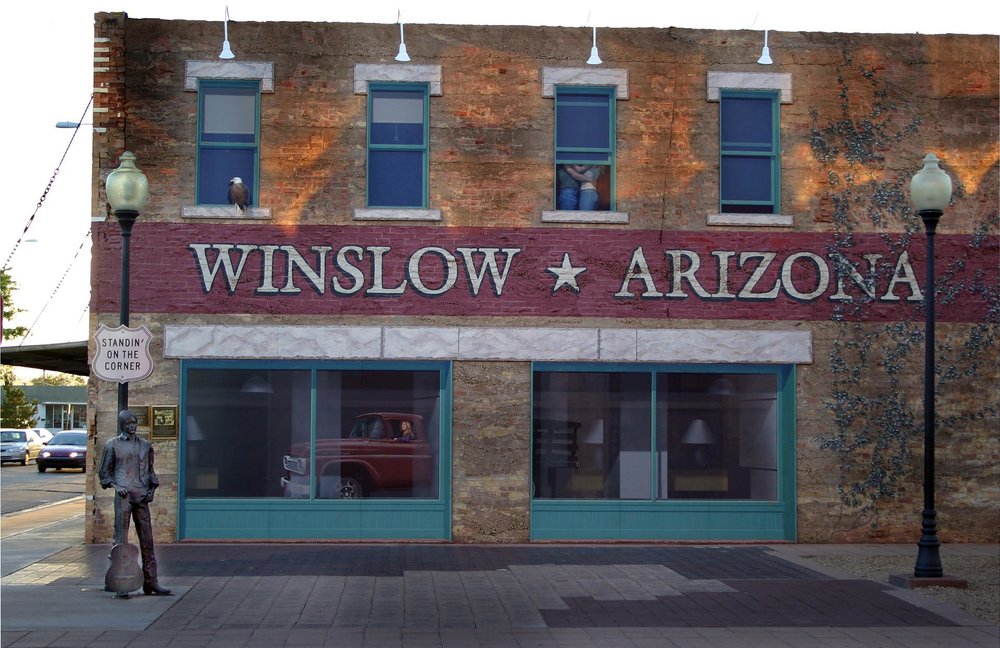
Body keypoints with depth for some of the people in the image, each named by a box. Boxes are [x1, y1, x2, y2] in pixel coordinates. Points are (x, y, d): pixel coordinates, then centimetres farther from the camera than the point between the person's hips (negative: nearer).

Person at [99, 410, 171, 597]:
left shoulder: (145, 445, 15)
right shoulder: (113, 444, 5)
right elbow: (104, 471, 8)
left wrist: (151, 489, 6)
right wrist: (115, 486, -8)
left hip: (142, 496, 4)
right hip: (123, 495, -3)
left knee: (147, 539, 3)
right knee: (121, 538, -5)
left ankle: (150, 582, 7)